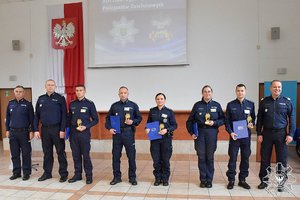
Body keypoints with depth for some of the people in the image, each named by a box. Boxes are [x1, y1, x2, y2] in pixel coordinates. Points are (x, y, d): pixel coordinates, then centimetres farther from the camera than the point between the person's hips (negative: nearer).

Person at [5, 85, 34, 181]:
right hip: (13, 132, 4)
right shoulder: (10, 103, 9)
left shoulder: (28, 104, -1)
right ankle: (16, 172, 21)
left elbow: (32, 119, -2)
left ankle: (26, 173, 11)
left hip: (24, 132, -4)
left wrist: (31, 131, -6)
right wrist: (7, 130, 9)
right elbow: (7, 118, 14)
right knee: (14, 154, 9)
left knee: (26, 154, 2)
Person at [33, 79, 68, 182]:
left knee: (60, 152, 2)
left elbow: (64, 115, -6)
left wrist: (62, 130, -12)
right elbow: (37, 115, 11)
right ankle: (47, 173, 24)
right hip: (45, 129, 4)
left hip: (57, 129, -4)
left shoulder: (60, 98, -2)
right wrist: (36, 130, 4)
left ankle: (63, 174, 11)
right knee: (47, 152, 12)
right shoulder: (41, 99, 10)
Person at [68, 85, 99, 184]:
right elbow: (69, 118, 18)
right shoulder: (72, 104, 10)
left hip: (84, 133, -4)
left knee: (86, 155, 0)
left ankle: (89, 176, 11)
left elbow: (95, 119, 0)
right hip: (73, 133, 4)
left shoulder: (89, 104, -1)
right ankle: (77, 174, 22)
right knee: (76, 155, 9)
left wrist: (86, 127, -12)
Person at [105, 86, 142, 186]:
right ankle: (117, 177, 20)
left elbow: (139, 118, 7)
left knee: (131, 156, 3)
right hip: (116, 133, 2)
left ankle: (132, 177, 16)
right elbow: (108, 118, 13)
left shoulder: (133, 105, 4)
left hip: (129, 133, -2)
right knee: (116, 156, 7)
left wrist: (133, 122, -12)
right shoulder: (114, 106, 9)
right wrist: (109, 128, -1)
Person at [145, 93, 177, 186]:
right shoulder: (152, 111, 6)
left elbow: (174, 125, -1)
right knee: (156, 160, 6)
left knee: (165, 160, 5)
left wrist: (167, 130, -18)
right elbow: (148, 123, 13)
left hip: (166, 138, -2)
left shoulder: (169, 111, -1)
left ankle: (165, 179, 20)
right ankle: (157, 178, 21)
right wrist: (147, 129, -8)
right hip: (154, 138, 2)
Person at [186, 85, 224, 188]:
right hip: (199, 133, 0)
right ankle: (203, 180, 16)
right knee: (201, 157, 4)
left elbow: (222, 120, 7)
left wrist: (214, 123, -11)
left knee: (210, 157, 6)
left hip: (212, 134, 0)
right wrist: (192, 133, -2)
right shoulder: (197, 105, 4)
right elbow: (190, 121, 6)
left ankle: (209, 180, 18)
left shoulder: (217, 105, 5)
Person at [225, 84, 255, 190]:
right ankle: (231, 180, 13)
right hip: (234, 135, -2)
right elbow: (227, 121, 0)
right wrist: (230, 132, -12)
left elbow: (253, 117, 12)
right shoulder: (230, 105, 0)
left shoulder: (250, 104, 5)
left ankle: (242, 180, 22)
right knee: (232, 158, 1)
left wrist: (252, 124, -10)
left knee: (245, 158, 9)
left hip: (246, 135, 2)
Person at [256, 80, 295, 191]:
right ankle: (264, 181, 18)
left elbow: (292, 119, 4)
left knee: (282, 159, 4)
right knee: (265, 159, 5)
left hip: (281, 134, 0)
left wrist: (290, 134, -4)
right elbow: (259, 119, 6)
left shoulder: (287, 102, 3)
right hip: (267, 133, 1)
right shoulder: (264, 102, 4)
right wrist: (259, 134, 1)